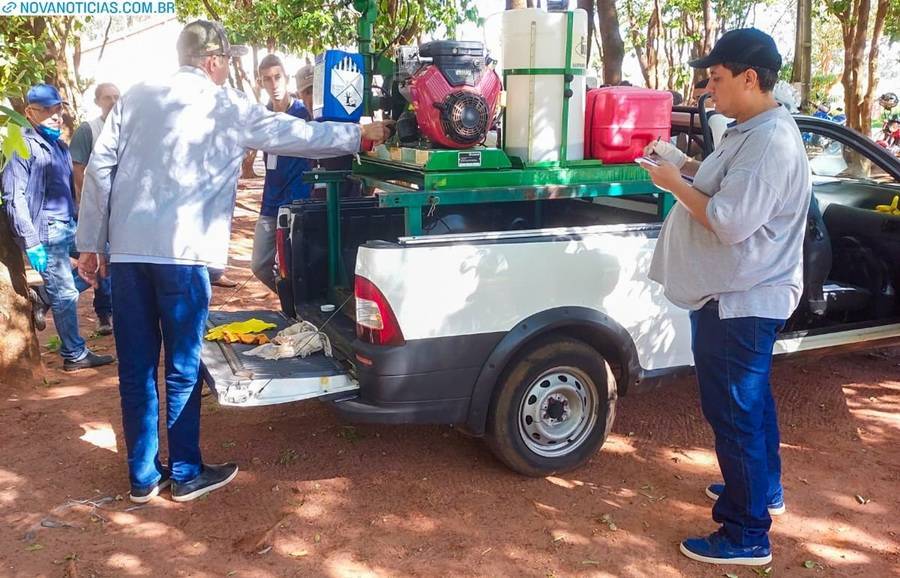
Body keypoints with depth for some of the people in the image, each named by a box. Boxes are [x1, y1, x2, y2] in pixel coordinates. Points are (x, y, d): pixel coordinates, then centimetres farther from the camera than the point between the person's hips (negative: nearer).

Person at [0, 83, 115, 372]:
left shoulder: (60, 147, 16)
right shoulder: (24, 146, -9)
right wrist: (32, 243, -18)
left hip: (70, 228, 8)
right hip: (46, 232, -8)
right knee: (66, 294, -3)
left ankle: (47, 294, 18)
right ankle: (74, 355, 9)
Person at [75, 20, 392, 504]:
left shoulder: (136, 97, 13)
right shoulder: (227, 106, 2)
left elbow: (99, 168, 8)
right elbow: (297, 134, 6)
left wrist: (90, 242, 12)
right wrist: (361, 135, 18)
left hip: (127, 249, 5)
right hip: (181, 252, -5)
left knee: (136, 368, 10)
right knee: (182, 368, 7)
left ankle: (143, 477, 19)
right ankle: (186, 475, 18)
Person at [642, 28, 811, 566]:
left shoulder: (771, 143, -24)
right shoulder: (752, 130, 9)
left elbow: (729, 221, -29)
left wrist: (675, 183, -16)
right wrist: (686, 164, 6)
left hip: (740, 302, -11)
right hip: (744, 295, 11)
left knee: (735, 412, -2)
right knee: (752, 400, 24)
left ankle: (747, 536, 11)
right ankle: (764, 489, 44)